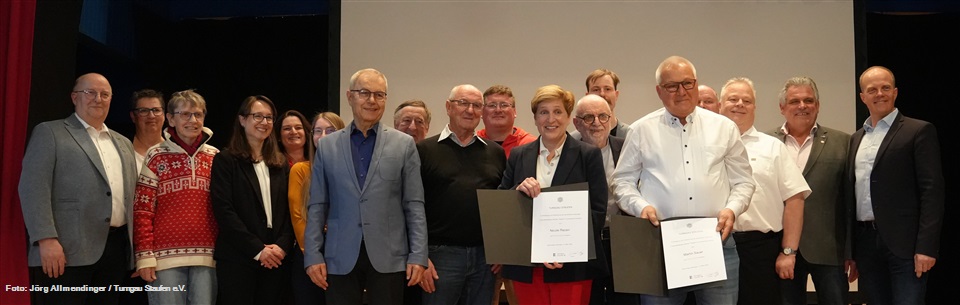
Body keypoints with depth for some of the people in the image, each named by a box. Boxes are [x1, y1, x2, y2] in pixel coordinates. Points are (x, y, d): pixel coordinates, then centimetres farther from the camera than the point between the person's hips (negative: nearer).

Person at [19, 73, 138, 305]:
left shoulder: (123, 143, 22)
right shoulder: (49, 133, 4)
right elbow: (33, 188, -6)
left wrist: (132, 248, 11)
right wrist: (46, 240, -17)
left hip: (116, 249, 5)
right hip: (67, 251, -5)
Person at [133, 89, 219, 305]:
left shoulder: (215, 157, 10)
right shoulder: (157, 157, 2)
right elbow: (143, 210, -1)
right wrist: (145, 256, -7)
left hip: (207, 256, 3)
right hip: (166, 256, -3)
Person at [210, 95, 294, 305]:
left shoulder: (280, 164, 16)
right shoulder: (225, 160, 1)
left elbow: (289, 209, 9)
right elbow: (224, 211, -9)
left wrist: (282, 245, -8)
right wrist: (257, 249, -14)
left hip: (276, 258, 4)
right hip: (237, 259, -4)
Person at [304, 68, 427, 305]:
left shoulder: (404, 145, 5)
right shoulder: (327, 146, 8)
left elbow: (414, 205, 2)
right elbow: (317, 206, 7)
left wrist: (418, 256, -5)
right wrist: (313, 256, 0)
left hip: (389, 257, -1)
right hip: (340, 258, 1)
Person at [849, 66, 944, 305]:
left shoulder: (919, 131, -1)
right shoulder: (856, 139, 16)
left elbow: (932, 191, -8)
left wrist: (926, 247, -15)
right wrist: (850, 249, 13)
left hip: (904, 243, -5)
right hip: (865, 242, 5)